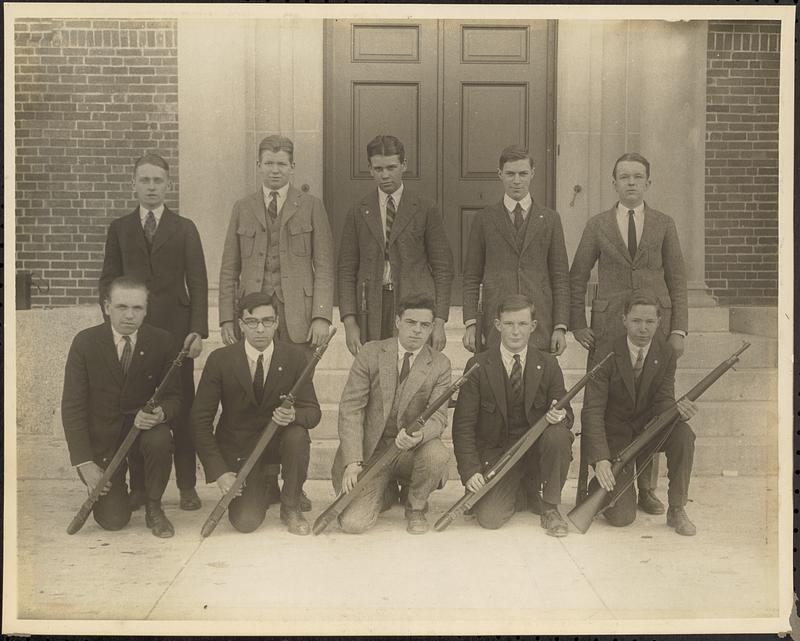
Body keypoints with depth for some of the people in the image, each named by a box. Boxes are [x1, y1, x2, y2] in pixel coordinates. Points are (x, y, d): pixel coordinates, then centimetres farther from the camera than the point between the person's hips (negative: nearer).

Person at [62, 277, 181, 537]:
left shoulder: (162, 342, -9)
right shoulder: (85, 343, -12)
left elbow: (173, 397, -2)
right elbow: (72, 406, -10)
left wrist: (159, 414, -29)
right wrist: (85, 463, -17)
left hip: (143, 423, 1)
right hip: (101, 432, -1)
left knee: (160, 439, -35)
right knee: (113, 520, -11)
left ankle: (153, 507, -7)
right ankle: (114, 490, 27)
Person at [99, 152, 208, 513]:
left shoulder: (184, 229, 9)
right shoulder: (119, 229, 13)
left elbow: (198, 283, 5)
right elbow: (108, 279, 13)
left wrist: (198, 330, -4)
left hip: (176, 329, -1)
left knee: (181, 408, 0)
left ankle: (187, 486, 7)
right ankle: (138, 487, 9)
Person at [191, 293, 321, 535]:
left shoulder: (295, 356, -8)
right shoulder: (220, 360, -11)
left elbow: (313, 410, -6)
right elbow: (200, 420, -9)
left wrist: (294, 415, -32)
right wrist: (219, 472, -17)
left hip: (279, 440, 1)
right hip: (238, 448, -1)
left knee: (297, 435, -34)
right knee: (245, 522, -19)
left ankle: (291, 507, -7)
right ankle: (258, 490, 19)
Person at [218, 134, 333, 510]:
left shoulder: (311, 207, 8)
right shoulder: (242, 209, 15)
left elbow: (324, 266, 3)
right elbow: (229, 269, 13)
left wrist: (322, 315, -8)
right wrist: (227, 318, 3)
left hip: (298, 318, -2)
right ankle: (266, 483, 10)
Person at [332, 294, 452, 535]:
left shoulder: (440, 365, -1)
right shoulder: (371, 353, -4)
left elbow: (438, 416, -8)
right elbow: (350, 408, -8)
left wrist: (419, 435, -33)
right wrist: (353, 462, -19)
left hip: (411, 451, 1)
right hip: (371, 452, -1)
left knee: (437, 454, -34)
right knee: (352, 523, -18)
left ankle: (416, 507, 0)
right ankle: (384, 495, 19)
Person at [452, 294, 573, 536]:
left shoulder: (548, 364, 1)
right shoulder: (479, 366, -5)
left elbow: (566, 414, 4)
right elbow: (463, 425, -6)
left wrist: (560, 416, -22)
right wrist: (470, 471, -18)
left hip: (537, 447, 1)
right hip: (496, 451, -1)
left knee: (558, 435, -32)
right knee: (489, 519, -20)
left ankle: (549, 506, -8)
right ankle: (515, 489, 17)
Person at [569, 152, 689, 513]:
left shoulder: (664, 225, 9)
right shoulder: (597, 226, 8)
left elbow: (677, 280, 9)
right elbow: (576, 278, 10)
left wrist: (678, 329, 1)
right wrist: (577, 324, 1)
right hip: (608, 328, 0)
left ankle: (647, 488, 14)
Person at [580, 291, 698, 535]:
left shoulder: (666, 355, -4)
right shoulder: (606, 355, -15)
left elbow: (663, 401, -7)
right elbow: (592, 410, -20)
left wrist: (678, 410, -34)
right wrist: (601, 459, -32)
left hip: (647, 430, 4)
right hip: (614, 435, -3)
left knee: (683, 434, -30)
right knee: (621, 517, -17)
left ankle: (677, 510, -12)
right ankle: (602, 487, 20)